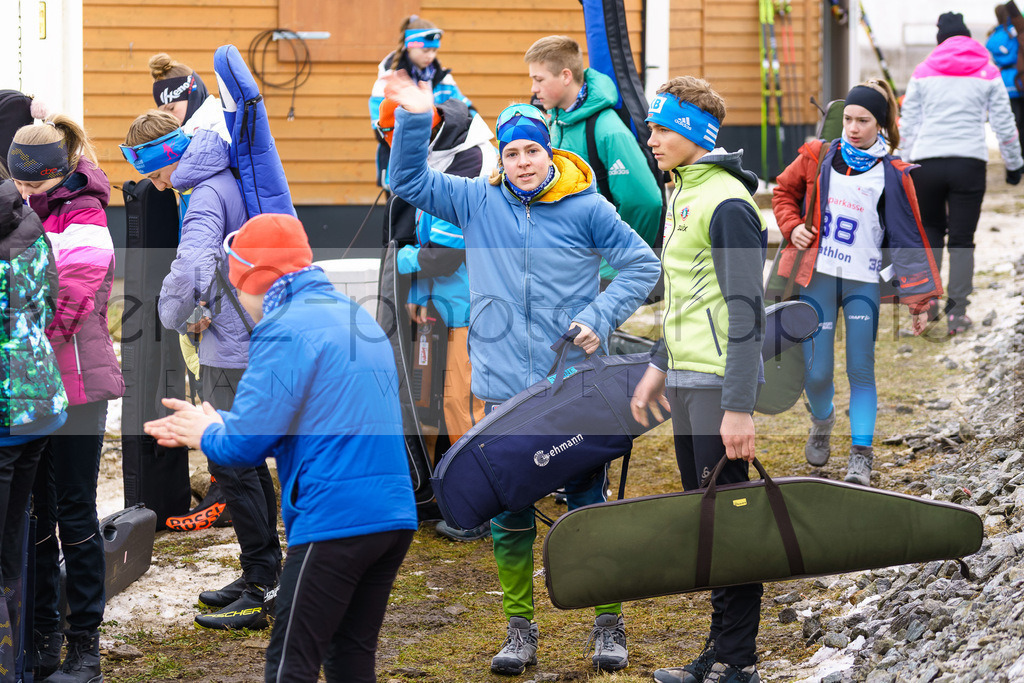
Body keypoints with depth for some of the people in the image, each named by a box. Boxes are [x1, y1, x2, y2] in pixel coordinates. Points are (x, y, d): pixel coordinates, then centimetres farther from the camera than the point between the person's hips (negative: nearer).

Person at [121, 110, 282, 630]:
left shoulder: (208, 194, -17)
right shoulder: (229, 182, 13)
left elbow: (192, 265, -32)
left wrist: (177, 315, -14)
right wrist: (207, 307, 7)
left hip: (232, 352, -10)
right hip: (253, 340, 10)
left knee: (233, 465, -6)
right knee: (247, 461, 17)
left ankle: (259, 593, -4)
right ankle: (265, 574, 26)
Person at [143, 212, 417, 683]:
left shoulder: (284, 330, -8)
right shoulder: (361, 320, 20)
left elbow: (243, 446, -11)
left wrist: (207, 434, 12)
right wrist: (215, 422, 25)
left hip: (334, 520, -9)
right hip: (395, 516, 9)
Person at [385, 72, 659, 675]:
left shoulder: (585, 208, -1)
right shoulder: (478, 202, 6)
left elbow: (643, 264, 4)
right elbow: (409, 181, 9)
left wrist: (600, 317, -7)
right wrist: (414, 121, -6)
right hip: (506, 392, 2)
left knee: (590, 507, 3)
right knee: (509, 515, 6)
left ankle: (609, 624, 15)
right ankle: (520, 627, 19)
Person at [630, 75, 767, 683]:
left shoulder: (727, 204, -16)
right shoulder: (684, 194, 14)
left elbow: (745, 311, -19)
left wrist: (739, 405, -22)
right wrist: (659, 367, 24)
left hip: (720, 383, -10)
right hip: (687, 381, 10)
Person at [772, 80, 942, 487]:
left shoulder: (892, 175, -1)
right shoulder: (818, 158, 3)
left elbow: (909, 237, 0)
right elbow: (784, 191, 19)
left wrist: (919, 300, -3)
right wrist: (792, 225, -1)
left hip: (863, 282, -1)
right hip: (817, 277, 1)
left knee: (861, 369, -4)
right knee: (818, 372, 1)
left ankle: (861, 457, 4)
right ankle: (822, 422, 33)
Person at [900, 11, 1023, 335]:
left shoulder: (923, 74, 10)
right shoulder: (987, 74, 9)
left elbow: (907, 124, 10)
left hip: (926, 162, 1)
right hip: (969, 163, -1)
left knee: (930, 230, 19)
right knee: (961, 239, 5)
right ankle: (957, 312, -3)